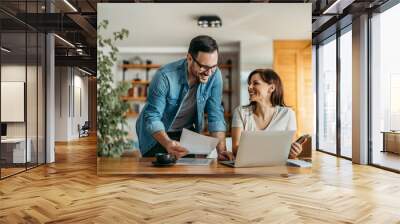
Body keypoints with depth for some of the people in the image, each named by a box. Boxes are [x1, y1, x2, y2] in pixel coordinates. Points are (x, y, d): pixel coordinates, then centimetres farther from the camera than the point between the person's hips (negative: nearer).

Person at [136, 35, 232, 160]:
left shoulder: (215, 75, -16)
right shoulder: (165, 76, -27)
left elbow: (215, 115, -12)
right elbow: (152, 117, -25)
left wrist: (221, 150, -22)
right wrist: (167, 143, -42)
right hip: (159, 135, -2)